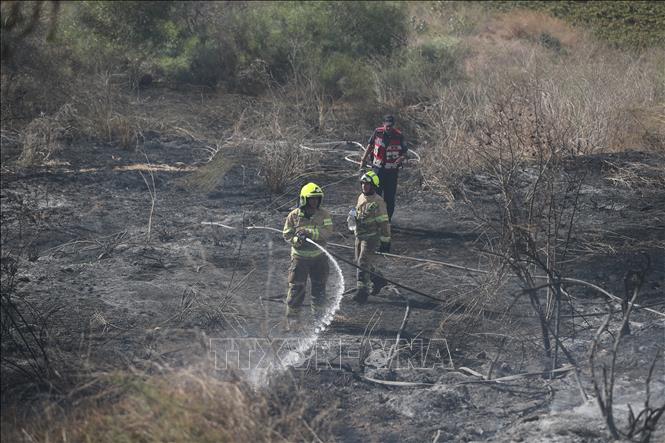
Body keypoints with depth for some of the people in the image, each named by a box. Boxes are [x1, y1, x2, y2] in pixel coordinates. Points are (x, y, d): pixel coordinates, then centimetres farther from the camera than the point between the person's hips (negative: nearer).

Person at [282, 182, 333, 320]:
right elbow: (287, 233, 0)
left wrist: (309, 232, -26)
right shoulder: (294, 215, -3)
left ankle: (318, 313, 31)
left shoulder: (324, 214, -2)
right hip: (300, 256, -2)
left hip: (319, 256, 2)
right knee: (297, 286, -3)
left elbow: (328, 231, -15)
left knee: (319, 286, 14)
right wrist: (296, 240, -21)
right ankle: (292, 314, 7)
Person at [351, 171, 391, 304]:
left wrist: (385, 241, -14)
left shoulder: (378, 202, -16)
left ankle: (362, 291, -4)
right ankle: (378, 280, 35)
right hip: (359, 236, 9)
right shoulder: (361, 198, 9)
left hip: (372, 237, -9)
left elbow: (384, 223, -15)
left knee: (364, 263, -11)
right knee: (359, 262, 16)